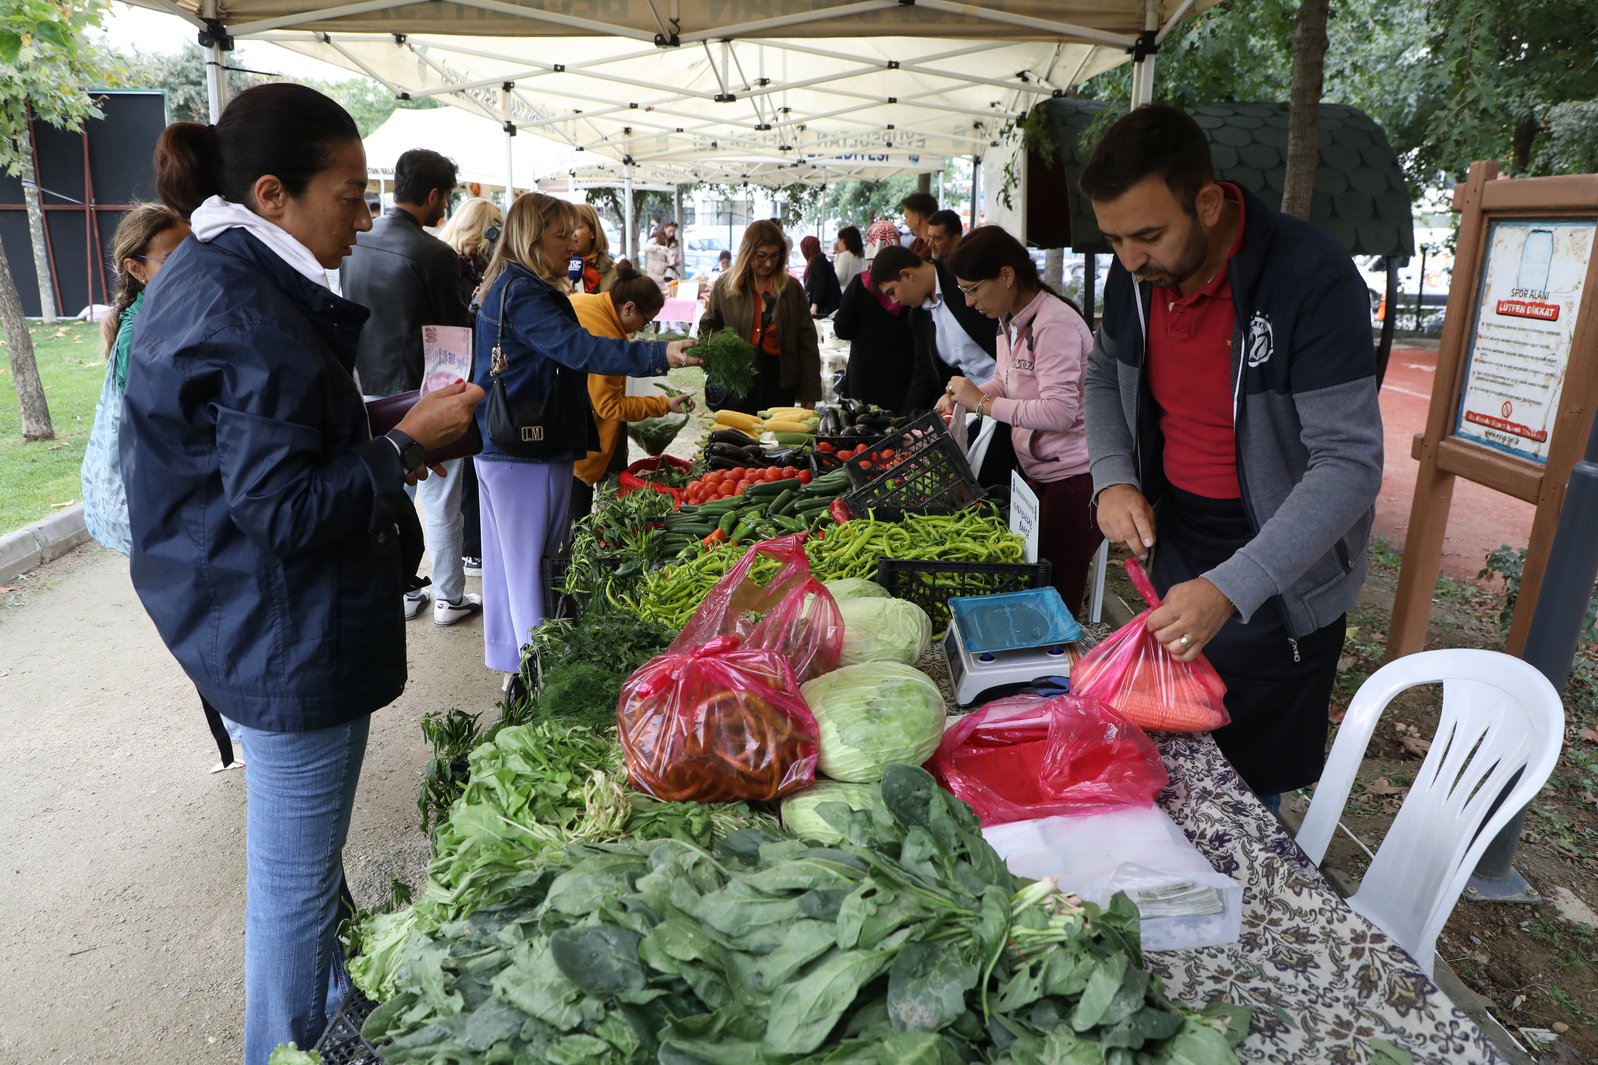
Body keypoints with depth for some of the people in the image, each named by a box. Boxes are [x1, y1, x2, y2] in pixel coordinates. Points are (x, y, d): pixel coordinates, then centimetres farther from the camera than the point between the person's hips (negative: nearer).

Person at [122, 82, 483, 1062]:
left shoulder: (218, 282, 10)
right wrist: (404, 445, -16)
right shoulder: (245, 315, -24)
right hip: (290, 643, -11)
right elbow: (285, 509, -26)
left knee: (306, 859, 25)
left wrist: (384, 447, 9)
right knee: (297, 879, 8)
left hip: (272, 629, 11)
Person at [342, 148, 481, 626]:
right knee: (441, 502, 5)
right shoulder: (435, 254, -19)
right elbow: (458, 327, -13)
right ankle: (449, 598, 15)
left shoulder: (355, 242, 2)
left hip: (373, 387, 7)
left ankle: (400, 591, 26)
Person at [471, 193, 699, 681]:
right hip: (529, 452, -11)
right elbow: (577, 347, -31)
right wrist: (658, 354, -39)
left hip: (500, 449, 11)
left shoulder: (506, 288, 15)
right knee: (532, 565, -3)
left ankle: (509, 659, 29)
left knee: (507, 559, 17)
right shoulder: (523, 293, -18)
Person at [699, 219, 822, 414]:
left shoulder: (792, 289, 2)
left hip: (780, 384, 0)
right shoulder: (725, 285, 2)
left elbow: (807, 342, 3)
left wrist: (810, 391, -1)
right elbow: (706, 328, 12)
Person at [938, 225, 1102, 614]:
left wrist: (982, 401, -20)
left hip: (1073, 479, -9)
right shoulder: (1011, 322, 10)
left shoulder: (1054, 323, -19)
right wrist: (961, 396, 4)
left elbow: (1059, 412, -27)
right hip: (1039, 475, 9)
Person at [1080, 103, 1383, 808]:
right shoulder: (1135, 275, -6)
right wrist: (1114, 479, -8)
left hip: (1276, 572, -5)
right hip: (1174, 541, 6)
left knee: (1247, 783, 8)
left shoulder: (1312, 280, -25)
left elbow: (1350, 464, -27)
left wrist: (1232, 589, -37)